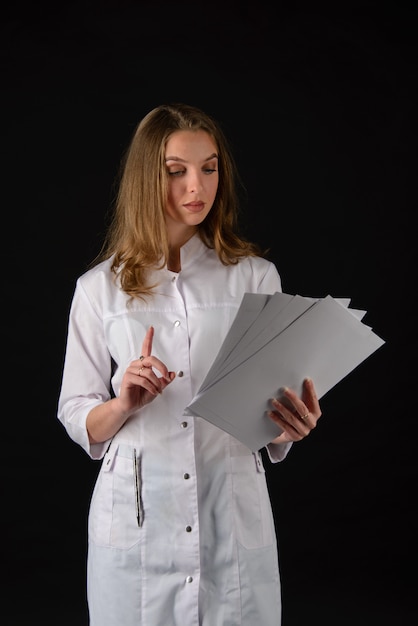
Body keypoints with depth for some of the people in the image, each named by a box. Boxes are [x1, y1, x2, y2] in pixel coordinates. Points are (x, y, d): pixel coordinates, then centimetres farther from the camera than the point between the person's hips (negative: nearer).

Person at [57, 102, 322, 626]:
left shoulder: (256, 277, 4)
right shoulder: (99, 287, 3)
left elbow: (283, 401, 7)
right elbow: (76, 420, 4)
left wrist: (292, 425, -14)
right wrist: (123, 404, -16)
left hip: (233, 519, 1)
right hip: (136, 518, 0)